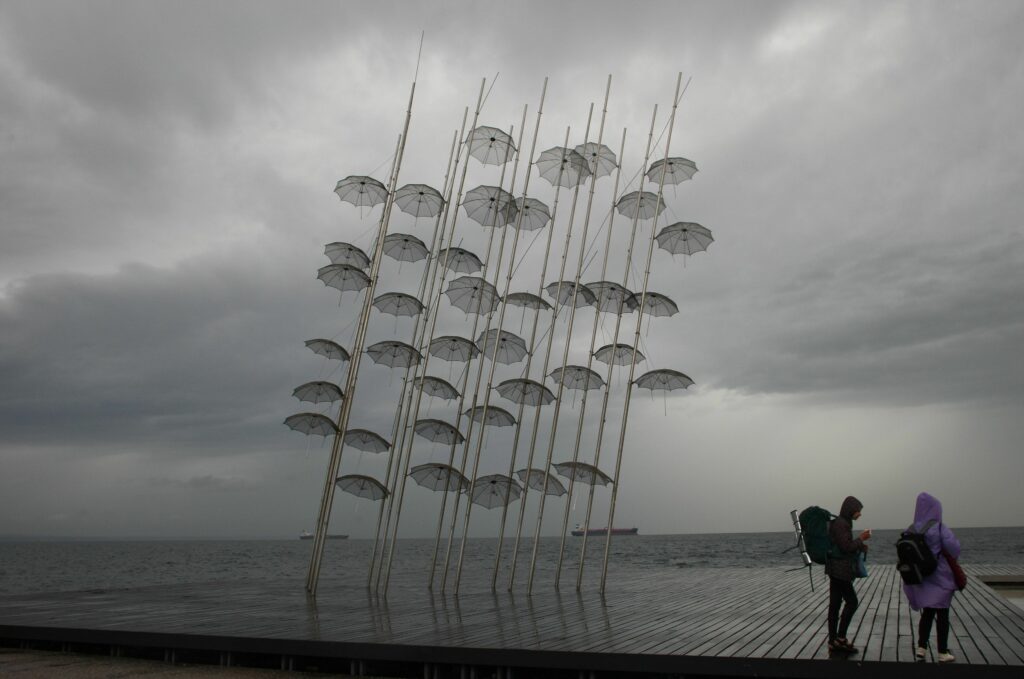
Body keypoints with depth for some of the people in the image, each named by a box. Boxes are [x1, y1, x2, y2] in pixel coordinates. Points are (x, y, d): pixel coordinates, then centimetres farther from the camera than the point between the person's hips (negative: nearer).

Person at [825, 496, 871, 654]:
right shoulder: (840, 523, -15)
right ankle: (840, 638, 1)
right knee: (851, 601, -4)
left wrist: (860, 545, 8)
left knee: (835, 604, 9)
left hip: (837, 569, 9)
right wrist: (861, 538, -6)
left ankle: (833, 641, 12)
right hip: (840, 569, -9)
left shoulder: (842, 523, 16)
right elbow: (846, 546, -19)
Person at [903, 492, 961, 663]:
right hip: (941, 578, -5)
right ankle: (943, 653, 14)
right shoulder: (939, 528, -15)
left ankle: (921, 648, 12)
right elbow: (954, 548, -23)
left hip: (922, 579, 5)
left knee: (927, 613, 16)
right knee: (942, 615, 7)